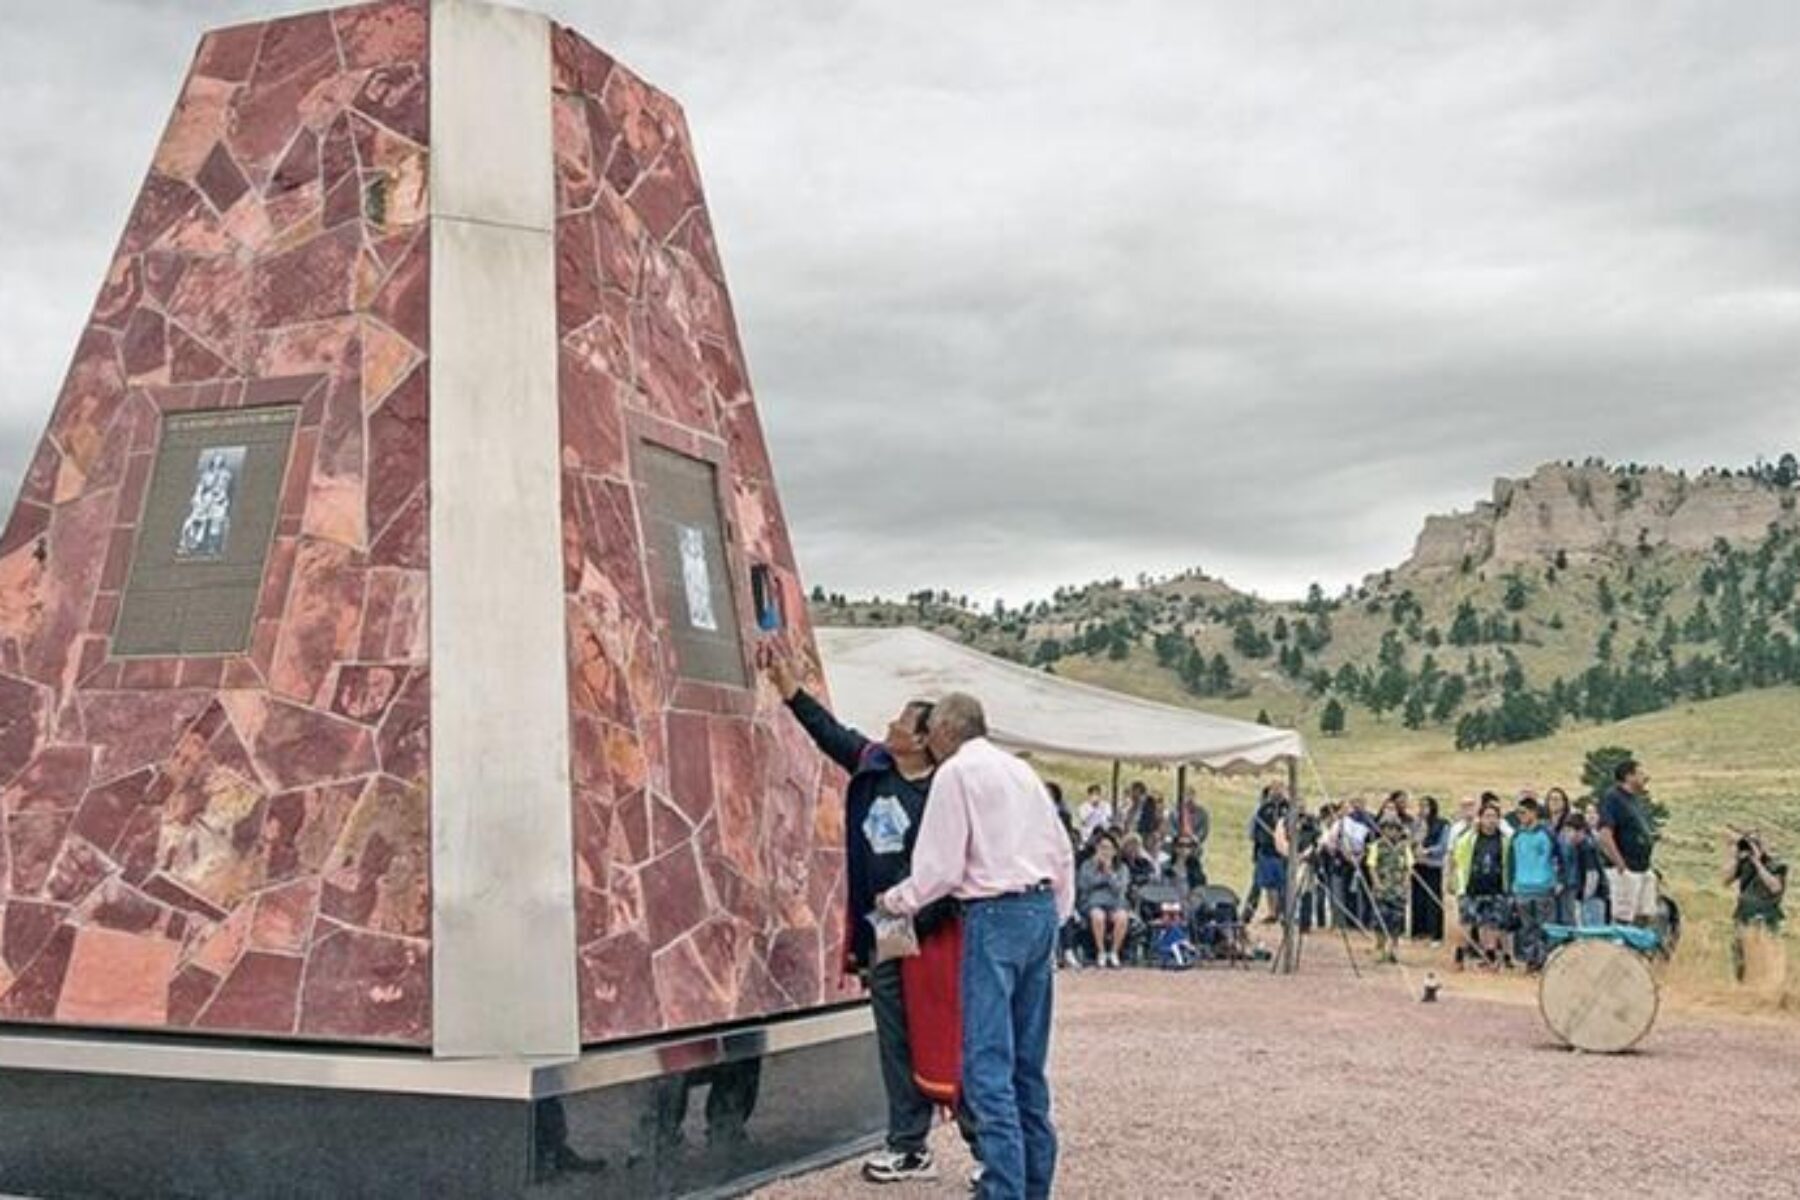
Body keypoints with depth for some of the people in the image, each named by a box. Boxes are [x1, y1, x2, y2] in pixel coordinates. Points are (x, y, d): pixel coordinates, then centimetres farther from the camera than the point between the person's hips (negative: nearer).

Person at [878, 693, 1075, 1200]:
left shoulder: (956, 772, -5)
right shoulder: (1019, 769, 17)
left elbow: (942, 867, -8)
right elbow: (1062, 852, 17)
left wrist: (896, 901, 7)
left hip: (995, 915, -8)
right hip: (1041, 908, 8)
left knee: (988, 1064, -8)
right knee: (1028, 1062, 14)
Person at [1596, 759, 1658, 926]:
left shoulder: (1638, 799, 15)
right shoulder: (1613, 798, -13)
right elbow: (1605, 836, -21)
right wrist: (1621, 865, -22)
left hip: (1644, 868, 9)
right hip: (1626, 871, -9)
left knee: (1646, 916, 11)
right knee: (1623, 920, -6)